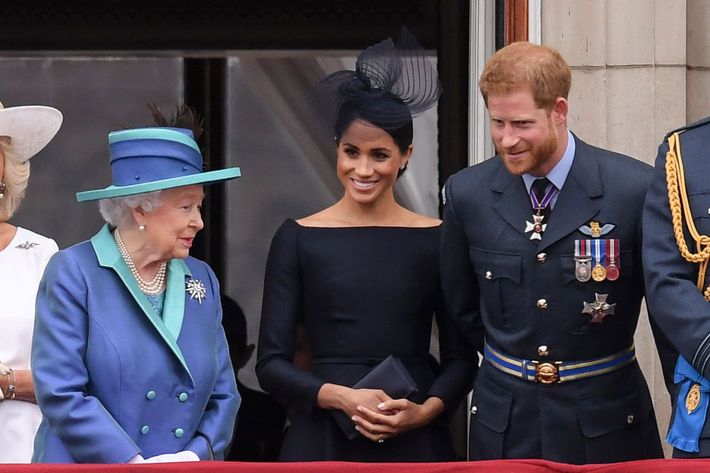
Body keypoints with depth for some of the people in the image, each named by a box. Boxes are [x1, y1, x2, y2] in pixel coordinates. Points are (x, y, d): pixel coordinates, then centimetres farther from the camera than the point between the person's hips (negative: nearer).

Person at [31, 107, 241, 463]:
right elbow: (60, 394, -12)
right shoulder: (73, 273, -5)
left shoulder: (201, 280, 10)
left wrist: (198, 455, -7)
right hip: (85, 466, -4)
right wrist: (135, 463, -17)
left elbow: (223, 394, 11)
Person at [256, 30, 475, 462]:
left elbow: (461, 357, 5)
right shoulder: (298, 239, 1)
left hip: (415, 440, 0)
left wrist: (426, 410, -13)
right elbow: (272, 364, -1)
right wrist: (342, 397, -15)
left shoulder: (436, 239, 2)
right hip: (323, 439, 0)